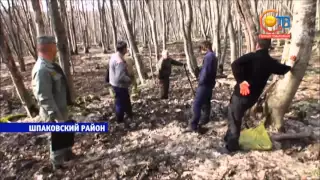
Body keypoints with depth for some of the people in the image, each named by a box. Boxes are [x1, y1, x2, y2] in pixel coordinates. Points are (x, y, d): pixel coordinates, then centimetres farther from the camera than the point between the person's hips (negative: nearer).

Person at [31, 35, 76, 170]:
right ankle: (58, 165, 31)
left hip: (61, 110, 9)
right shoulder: (42, 69, -27)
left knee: (67, 135, 26)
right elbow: (44, 97, -29)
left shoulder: (50, 65, 3)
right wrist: (56, 117, -26)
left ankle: (67, 154, 49)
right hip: (54, 114, -9)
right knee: (57, 139, 10)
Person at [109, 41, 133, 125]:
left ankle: (130, 115, 43)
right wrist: (129, 79, -16)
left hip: (116, 83, 10)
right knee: (121, 103, 8)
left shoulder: (114, 56, 4)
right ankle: (120, 120, 26)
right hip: (120, 85, -10)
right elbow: (120, 76, -33)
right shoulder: (119, 61, -29)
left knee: (126, 101, 25)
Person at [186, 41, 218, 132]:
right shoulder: (213, 56, 15)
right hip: (210, 83, 11)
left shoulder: (208, 56, -16)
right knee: (206, 102, 20)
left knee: (197, 104, -11)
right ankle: (205, 119, 34)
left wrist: (201, 81, -11)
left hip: (205, 83, -10)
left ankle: (193, 125, -11)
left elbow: (205, 71, -23)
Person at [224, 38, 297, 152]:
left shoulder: (251, 57, -12)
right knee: (236, 116, 24)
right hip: (252, 97, 6)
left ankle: (232, 145, 17)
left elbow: (235, 65, -30)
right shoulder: (271, 62, 3)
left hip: (241, 94, -5)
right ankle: (229, 138, 36)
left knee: (234, 118, 8)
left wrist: (240, 81, -27)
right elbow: (284, 70, 24)